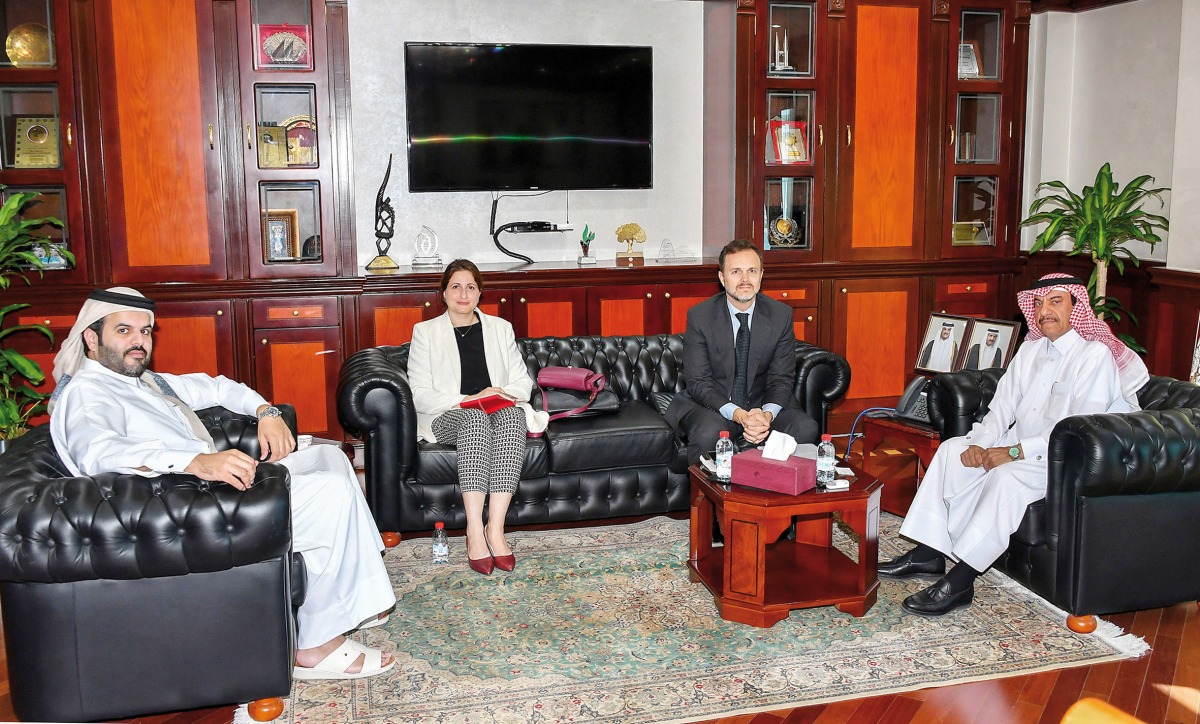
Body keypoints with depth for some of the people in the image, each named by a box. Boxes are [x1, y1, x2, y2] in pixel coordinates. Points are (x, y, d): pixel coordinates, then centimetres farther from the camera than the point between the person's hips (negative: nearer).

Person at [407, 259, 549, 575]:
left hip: (501, 412, 2)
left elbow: (523, 380, 11)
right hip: (447, 417, -2)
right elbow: (420, 395, -3)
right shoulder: (425, 332, 7)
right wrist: (469, 400, -16)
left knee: (512, 415, -35)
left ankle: (495, 528, -39)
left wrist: (504, 395, -12)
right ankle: (475, 531, -41)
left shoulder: (500, 328, 16)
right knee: (476, 418, -38)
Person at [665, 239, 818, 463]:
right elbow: (700, 382, -12)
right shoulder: (699, 316, -9)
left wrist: (767, 414, -24)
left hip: (763, 404, 3)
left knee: (806, 428, -23)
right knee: (709, 432, -35)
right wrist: (738, 415, -28)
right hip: (713, 404, -2)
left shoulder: (781, 315, -2)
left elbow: (781, 378, -2)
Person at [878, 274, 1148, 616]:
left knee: (1007, 476, -33)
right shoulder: (1031, 349, 12)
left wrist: (1015, 452, -23)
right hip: (1019, 448, 8)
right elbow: (1002, 407, 8)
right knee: (951, 449, -7)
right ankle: (928, 553, -9)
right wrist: (979, 443, -11)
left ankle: (959, 581, -32)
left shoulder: (1096, 355, -13)